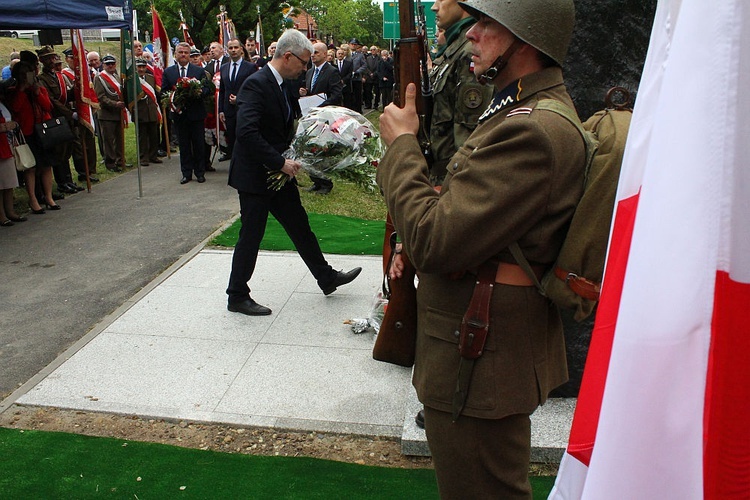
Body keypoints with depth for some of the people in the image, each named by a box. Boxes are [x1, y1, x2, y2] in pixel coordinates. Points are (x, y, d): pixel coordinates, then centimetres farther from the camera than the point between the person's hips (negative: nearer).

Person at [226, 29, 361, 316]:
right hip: (255, 175, -9)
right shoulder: (256, 84, -20)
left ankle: (326, 278, 30)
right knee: (251, 236, 2)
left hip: (279, 172, 9)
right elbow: (246, 133, -31)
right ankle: (237, 297, 17)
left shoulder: (283, 85, 9)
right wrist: (281, 162, -28)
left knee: (300, 225, 16)